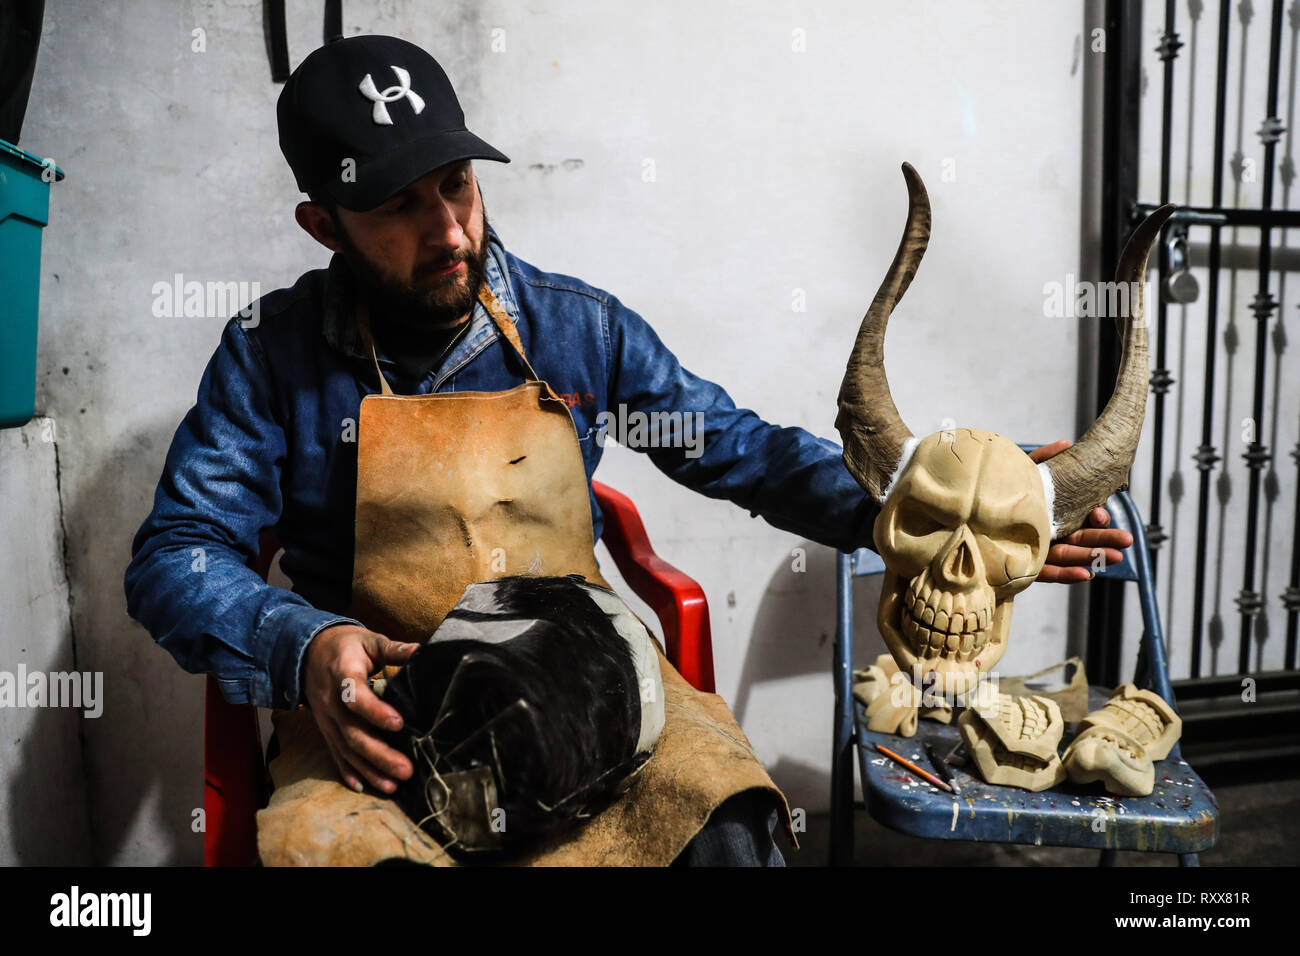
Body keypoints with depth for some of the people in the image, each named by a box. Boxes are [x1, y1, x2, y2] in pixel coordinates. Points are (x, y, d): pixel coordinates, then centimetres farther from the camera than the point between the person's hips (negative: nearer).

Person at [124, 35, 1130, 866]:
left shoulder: (579, 327, 0)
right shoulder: (273, 352, -2)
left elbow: (740, 448, 4)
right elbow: (176, 556, -3)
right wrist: (302, 645, -25)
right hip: (365, 697, 0)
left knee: (730, 831, -25)